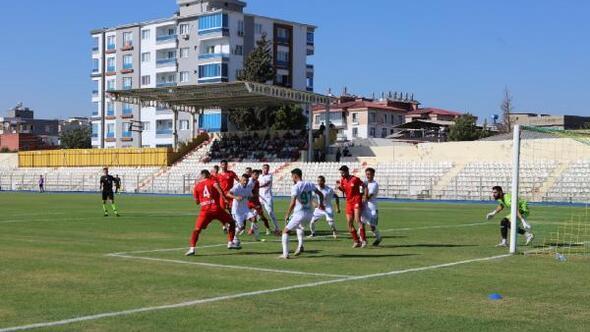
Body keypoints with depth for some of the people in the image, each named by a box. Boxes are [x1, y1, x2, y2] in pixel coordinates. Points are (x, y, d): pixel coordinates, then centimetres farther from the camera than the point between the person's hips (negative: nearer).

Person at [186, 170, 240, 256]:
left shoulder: (197, 186, 16)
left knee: (197, 229, 6)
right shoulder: (212, 181, 10)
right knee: (231, 222, 17)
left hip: (205, 211, 1)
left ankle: (192, 249, -10)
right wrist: (224, 197, -20)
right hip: (216, 209, -1)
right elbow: (216, 185, -16)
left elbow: (197, 202, 19)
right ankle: (230, 243, 9)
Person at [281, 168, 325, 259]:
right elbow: (320, 194, 18)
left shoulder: (295, 187, -13)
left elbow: (293, 203, -21)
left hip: (299, 214, -6)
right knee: (300, 227, 37)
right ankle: (300, 245, 17)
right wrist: (321, 204, 37)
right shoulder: (310, 184, 6)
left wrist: (287, 215, -11)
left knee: (285, 231, 9)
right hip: (309, 214, 6)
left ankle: (285, 254, 0)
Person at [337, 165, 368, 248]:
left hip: (357, 201, -6)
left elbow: (364, 186, -2)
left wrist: (365, 196, -13)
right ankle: (356, 241, 10)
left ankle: (363, 240, -17)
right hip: (349, 203, 6)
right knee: (349, 223, 2)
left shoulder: (355, 179, -10)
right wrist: (339, 187, 0)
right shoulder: (342, 180, 7)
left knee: (357, 220, -19)